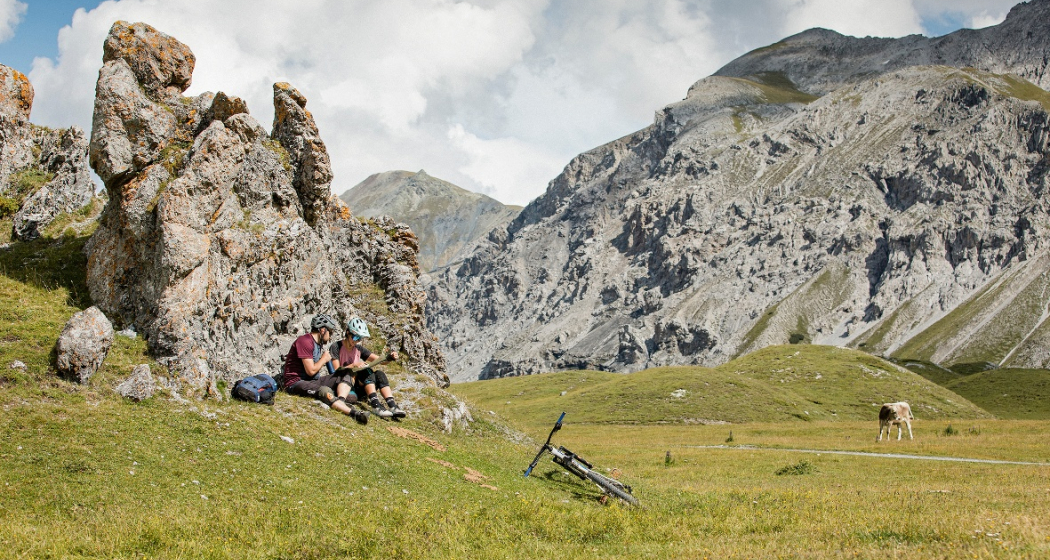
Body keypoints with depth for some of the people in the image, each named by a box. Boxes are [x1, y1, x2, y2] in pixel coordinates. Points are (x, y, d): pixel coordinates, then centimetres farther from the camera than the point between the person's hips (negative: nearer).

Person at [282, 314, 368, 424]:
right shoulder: (305, 342, -14)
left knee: (346, 376, 0)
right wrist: (324, 359, -3)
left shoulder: (319, 344, 18)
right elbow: (311, 371, -19)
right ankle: (354, 413, -46)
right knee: (325, 391, -38)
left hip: (314, 380, 10)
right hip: (297, 382, -10)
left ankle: (341, 401, -29)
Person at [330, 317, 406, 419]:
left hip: (357, 387, 6)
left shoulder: (359, 349, 14)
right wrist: (353, 366, -25)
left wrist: (390, 358, -17)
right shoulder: (336, 347, -3)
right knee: (367, 371, -29)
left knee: (379, 374, -20)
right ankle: (376, 406, -45)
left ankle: (392, 406, -37)